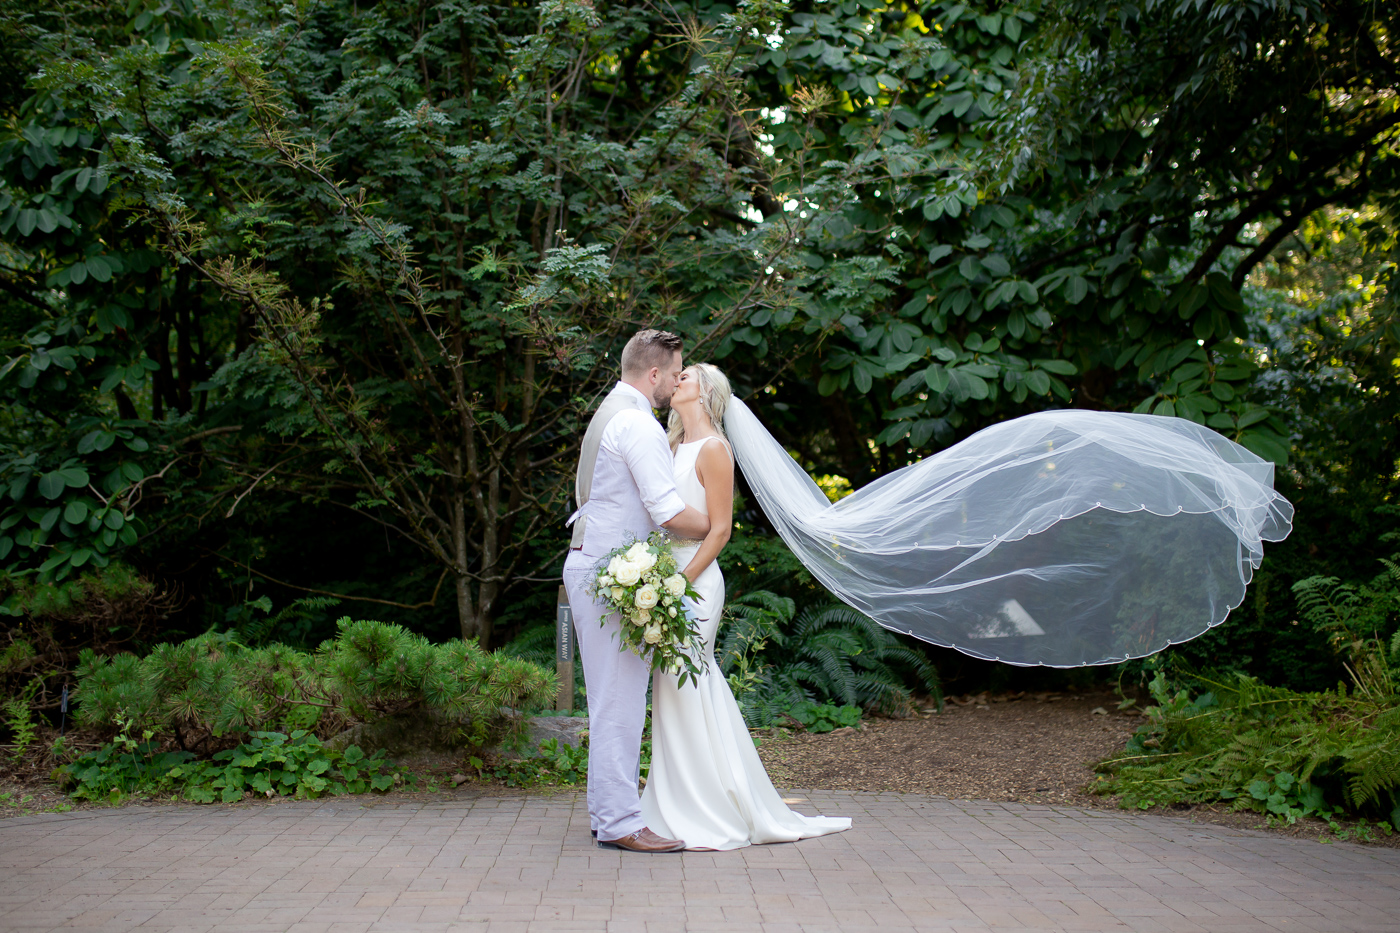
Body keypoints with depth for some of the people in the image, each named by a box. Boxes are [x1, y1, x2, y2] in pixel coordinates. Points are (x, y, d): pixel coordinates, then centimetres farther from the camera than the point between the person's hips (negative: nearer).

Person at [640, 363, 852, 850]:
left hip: (694, 581, -8)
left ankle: (706, 817, 2)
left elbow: (719, 530, -12)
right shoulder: (676, 448, 17)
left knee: (683, 693, -6)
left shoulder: (713, 449, -7)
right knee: (678, 692, 9)